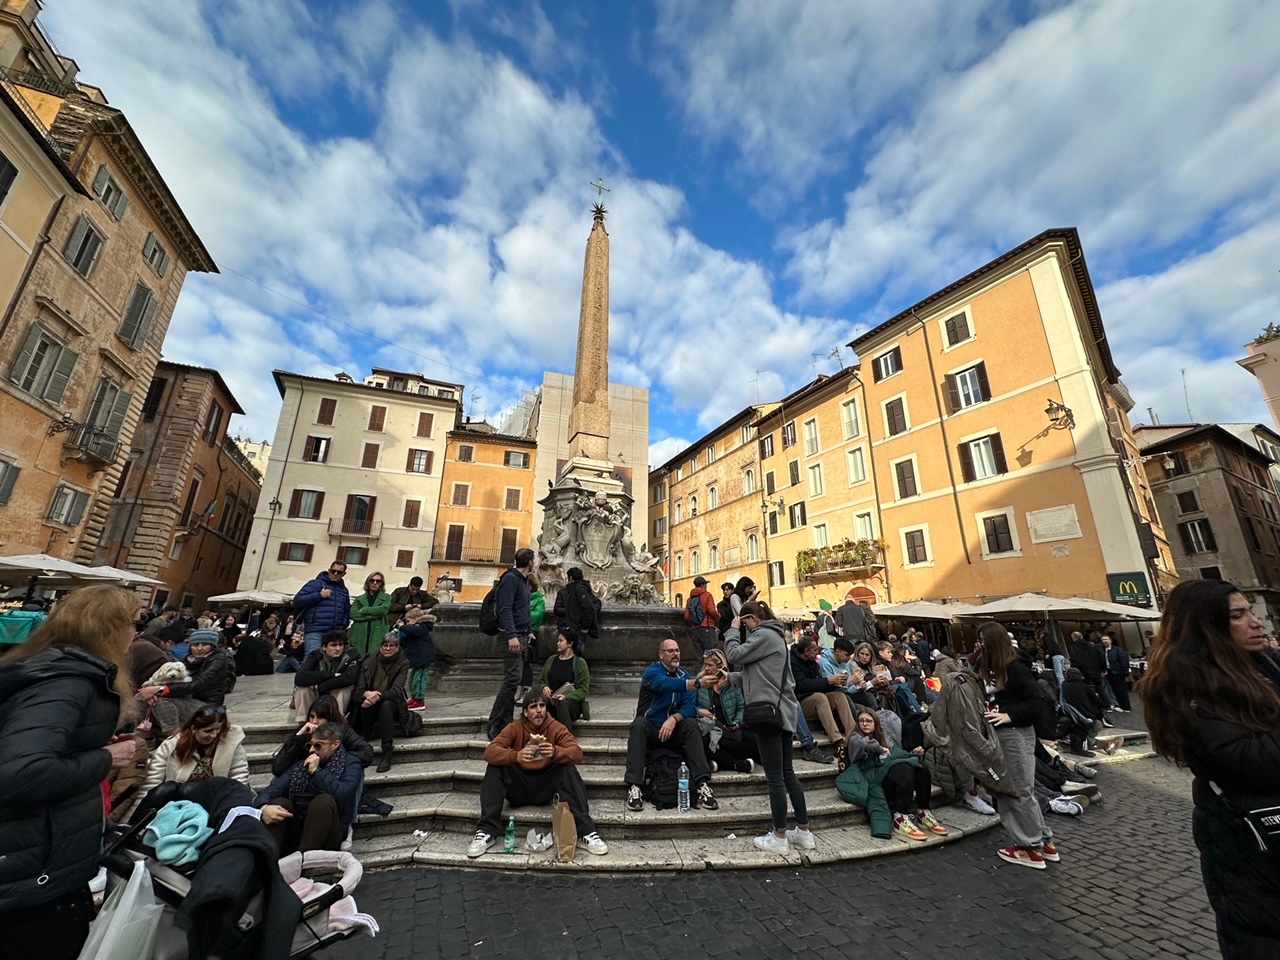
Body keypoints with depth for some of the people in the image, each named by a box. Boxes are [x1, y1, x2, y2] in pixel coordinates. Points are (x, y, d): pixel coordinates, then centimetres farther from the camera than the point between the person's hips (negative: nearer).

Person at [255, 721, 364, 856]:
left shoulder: (350, 764, 0)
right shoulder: (301, 764, 14)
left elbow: (343, 795, -20)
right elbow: (274, 788, -2)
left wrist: (317, 772, -12)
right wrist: (264, 807, -25)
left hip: (329, 833, -4)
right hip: (297, 829, 4)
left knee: (324, 800, -31)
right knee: (280, 802, -19)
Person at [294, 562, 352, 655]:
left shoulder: (344, 590, 20)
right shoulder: (316, 584, 4)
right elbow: (297, 601, -5)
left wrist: (343, 626, 11)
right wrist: (319, 595, -14)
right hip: (315, 632, -5)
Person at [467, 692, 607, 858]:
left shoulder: (556, 727, -10)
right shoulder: (514, 727, -10)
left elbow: (577, 753, -22)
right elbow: (490, 752, -24)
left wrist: (555, 752, -43)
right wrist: (515, 756, -43)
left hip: (545, 788, -1)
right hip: (519, 788, 1)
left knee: (568, 768, -27)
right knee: (494, 768, -22)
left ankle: (586, 833, -26)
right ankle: (486, 832, -20)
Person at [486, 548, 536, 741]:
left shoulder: (524, 580, 16)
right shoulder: (510, 578, -13)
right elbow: (505, 609, -21)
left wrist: (529, 631, 21)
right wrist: (512, 635, -26)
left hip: (521, 635, 10)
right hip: (511, 636, -9)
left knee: (513, 679, 10)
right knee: (512, 679, -11)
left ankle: (506, 722, 17)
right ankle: (494, 725, -3)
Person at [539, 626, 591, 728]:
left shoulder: (580, 662, 1)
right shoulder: (551, 660, 16)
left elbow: (583, 689, -4)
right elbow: (541, 680, 22)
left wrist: (566, 697, -20)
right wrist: (543, 687, -2)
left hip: (572, 703, -3)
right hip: (551, 703, 3)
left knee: (562, 704, -39)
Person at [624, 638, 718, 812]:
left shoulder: (685, 676, 4)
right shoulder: (653, 671, -11)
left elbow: (690, 707, -10)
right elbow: (665, 684, -34)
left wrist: (674, 718, -31)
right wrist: (697, 683, -48)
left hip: (674, 732, 3)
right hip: (650, 730, -3)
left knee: (691, 724, -25)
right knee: (639, 723, -33)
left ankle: (702, 785, -32)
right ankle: (634, 788, -37)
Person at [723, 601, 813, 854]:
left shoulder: (764, 635, -13)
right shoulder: (773, 635, 18)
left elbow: (734, 655, -15)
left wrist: (733, 630, -2)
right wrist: (731, 677, 11)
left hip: (769, 710, -10)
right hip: (783, 710, 10)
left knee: (774, 777, 0)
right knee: (787, 773, 17)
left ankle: (779, 838, 11)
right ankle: (804, 832, 24)